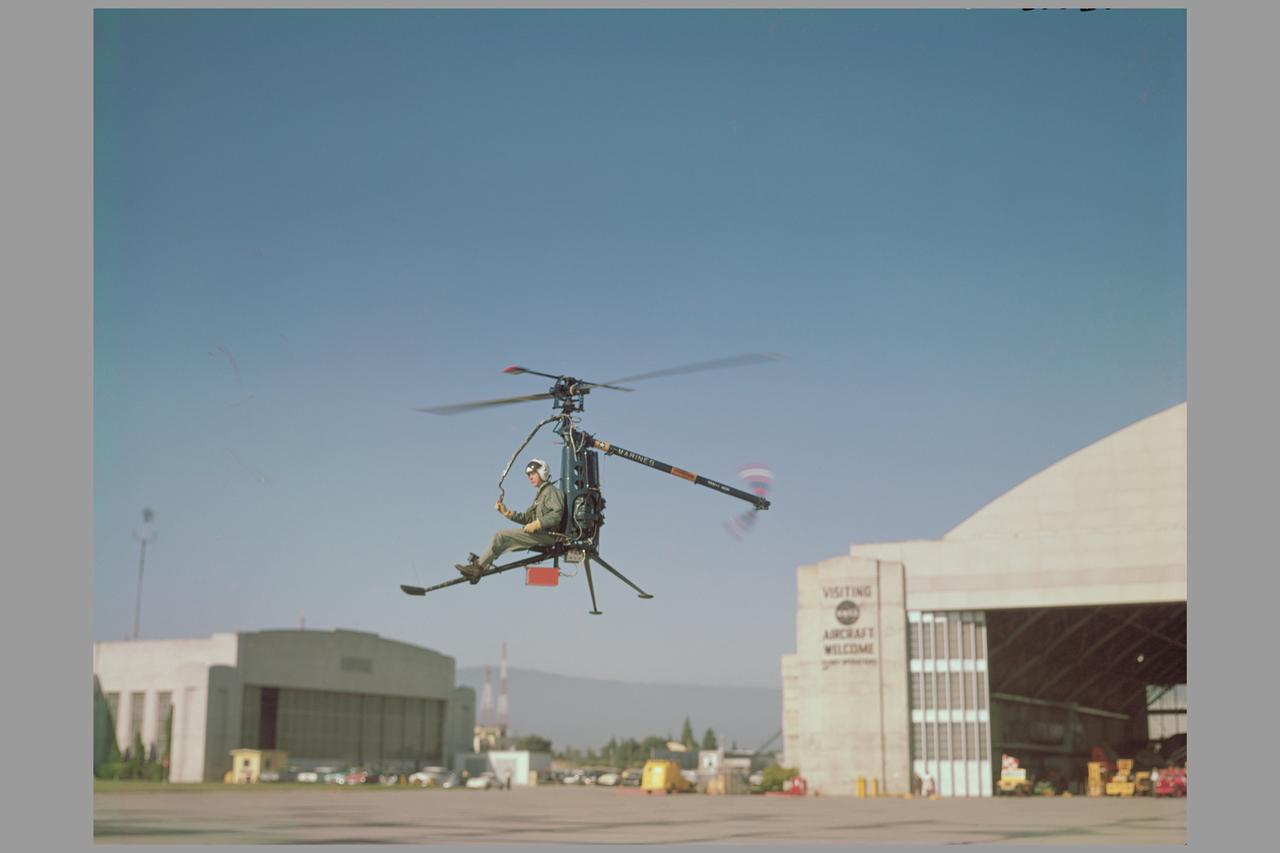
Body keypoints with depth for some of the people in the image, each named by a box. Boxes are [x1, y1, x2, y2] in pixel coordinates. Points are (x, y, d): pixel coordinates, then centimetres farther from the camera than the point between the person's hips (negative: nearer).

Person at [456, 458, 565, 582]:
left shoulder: (551, 491, -4)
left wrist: (537, 524, -23)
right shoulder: (540, 494, 26)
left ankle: (478, 567, -9)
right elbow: (526, 518, 21)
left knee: (501, 536, -14)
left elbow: (557, 514, -19)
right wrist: (506, 512, 11)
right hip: (539, 535, 10)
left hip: (547, 535, -10)